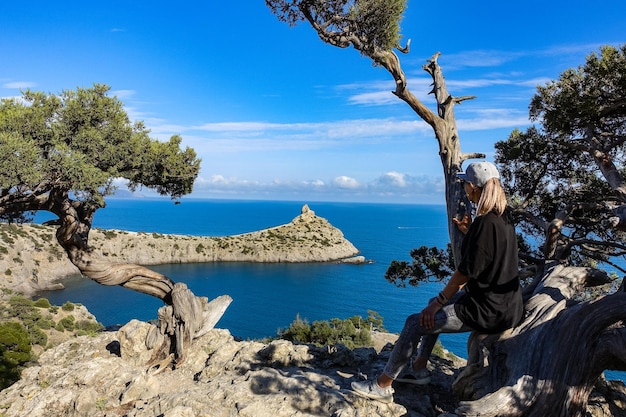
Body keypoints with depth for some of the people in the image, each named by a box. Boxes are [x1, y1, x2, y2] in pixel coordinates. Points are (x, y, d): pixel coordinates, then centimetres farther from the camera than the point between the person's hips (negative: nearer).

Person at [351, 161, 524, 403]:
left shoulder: (484, 223, -23)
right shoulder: (502, 218, 6)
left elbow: (465, 273, -21)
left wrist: (438, 302, -12)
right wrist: (469, 233, 14)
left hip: (488, 311, -10)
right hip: (504, 302, 10)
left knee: (416, 323, -8)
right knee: (436, 307, 23)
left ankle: (382, 386, 5)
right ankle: (419, 369, 28)